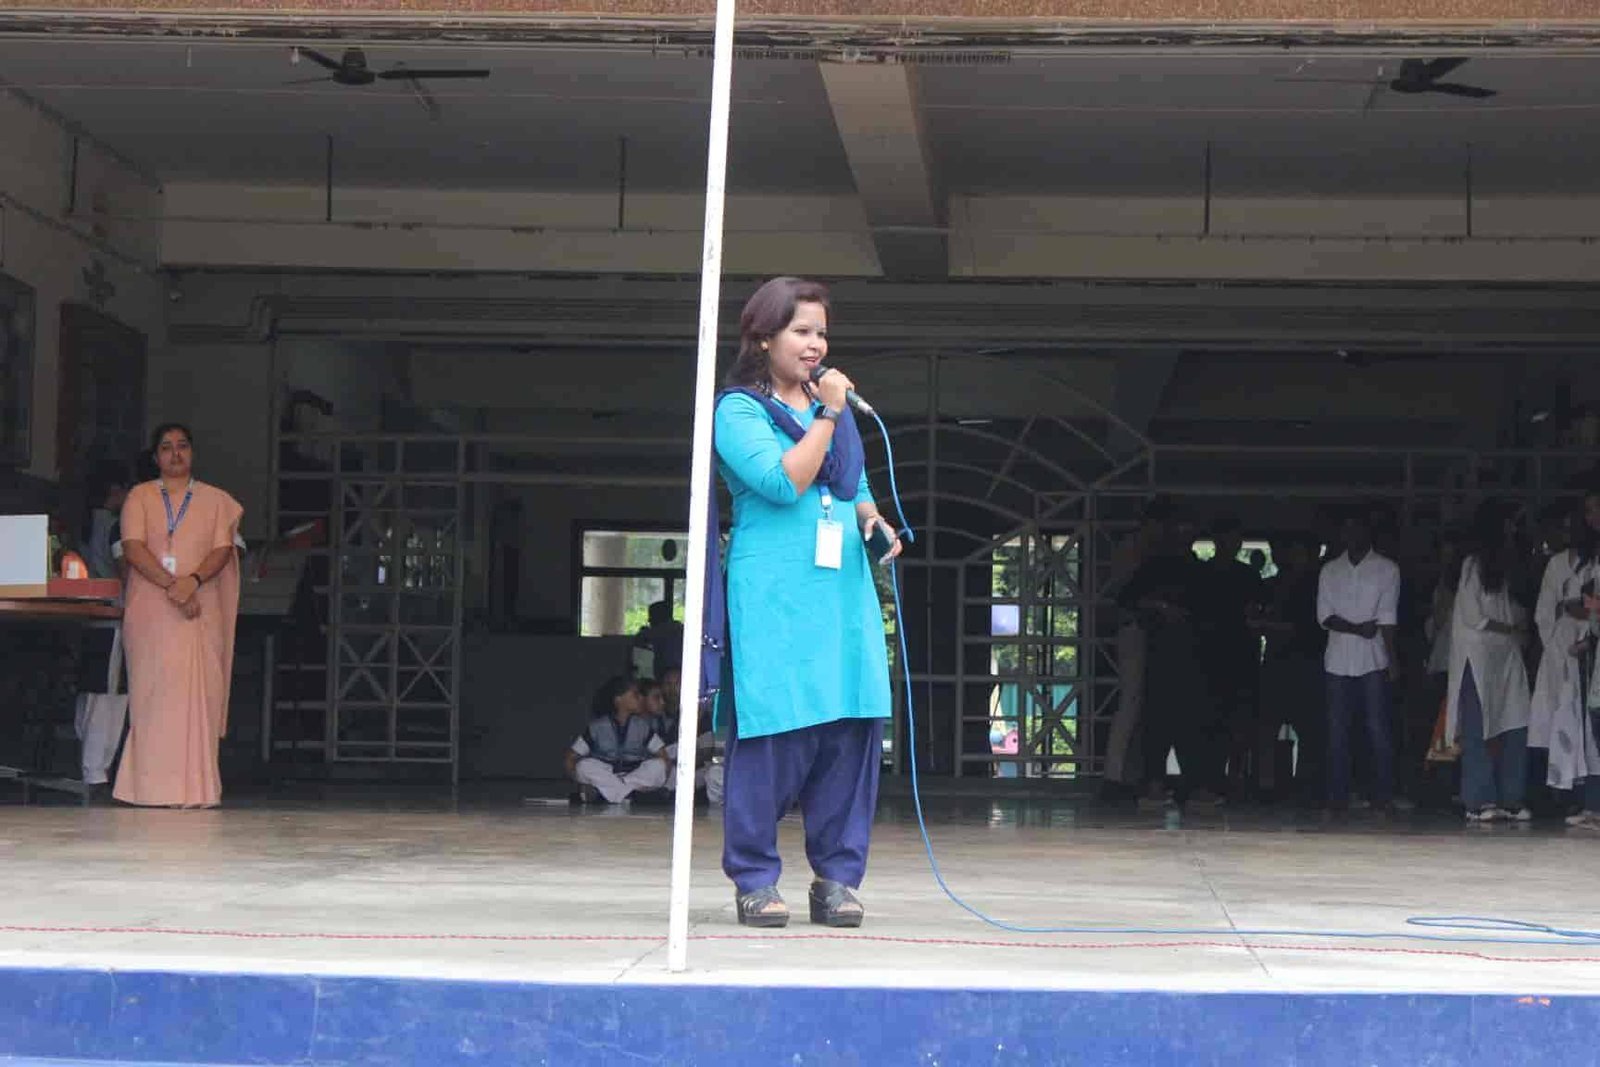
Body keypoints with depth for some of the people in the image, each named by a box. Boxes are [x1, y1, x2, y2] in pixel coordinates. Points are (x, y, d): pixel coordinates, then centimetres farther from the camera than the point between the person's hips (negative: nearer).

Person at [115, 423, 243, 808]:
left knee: (198, 694, -6)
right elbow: (133, 547, -2)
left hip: (200, 610, 0)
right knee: (151, 693, -5)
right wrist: (170, 585, -15)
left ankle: (194, 787, -7)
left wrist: (193, 581, -16)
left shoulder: (215, 500, 13)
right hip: (149, 611, 0)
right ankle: (153, 787, -5)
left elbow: (223, 549, 2)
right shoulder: (140, 497, 10)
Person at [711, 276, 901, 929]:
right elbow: (783, 482, -14)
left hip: (845, 589, 6)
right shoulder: (739, 410, 0)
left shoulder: (834, 408, 20)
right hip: (774, 595, -6)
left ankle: (837, 877, 7)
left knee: (851, 730, 1)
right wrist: (828, 416, -8)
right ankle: (755, 879, 2)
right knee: (772, 733, -7)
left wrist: (873, 520, 5)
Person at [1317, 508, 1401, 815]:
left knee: (1378, 729, -4)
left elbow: (1387, 616, -6)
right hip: (1338, 660, 3)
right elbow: (1324, 615, 3)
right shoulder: (1330, 570, 12)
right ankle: (1338, 796, 5)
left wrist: (1392, 657, -15)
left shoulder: (1387, 569, 4)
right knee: (1337, 731, 2)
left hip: (1373, 662, -3)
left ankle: (1383, 796, -1)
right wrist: (1357, 628, -12)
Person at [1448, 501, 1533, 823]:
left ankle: (1510, 799, 2)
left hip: (1506, 657, 7)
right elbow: (1473, 618, -9)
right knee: (1478, 732, -7)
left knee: (1515, 729, -1)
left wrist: (1523, 620, 2)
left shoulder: (1501, 567, 18)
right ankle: (1479, 801, -6)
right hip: (1478, 656, -7)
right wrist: (1511, 630, -4)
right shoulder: (1473, 566, -6)